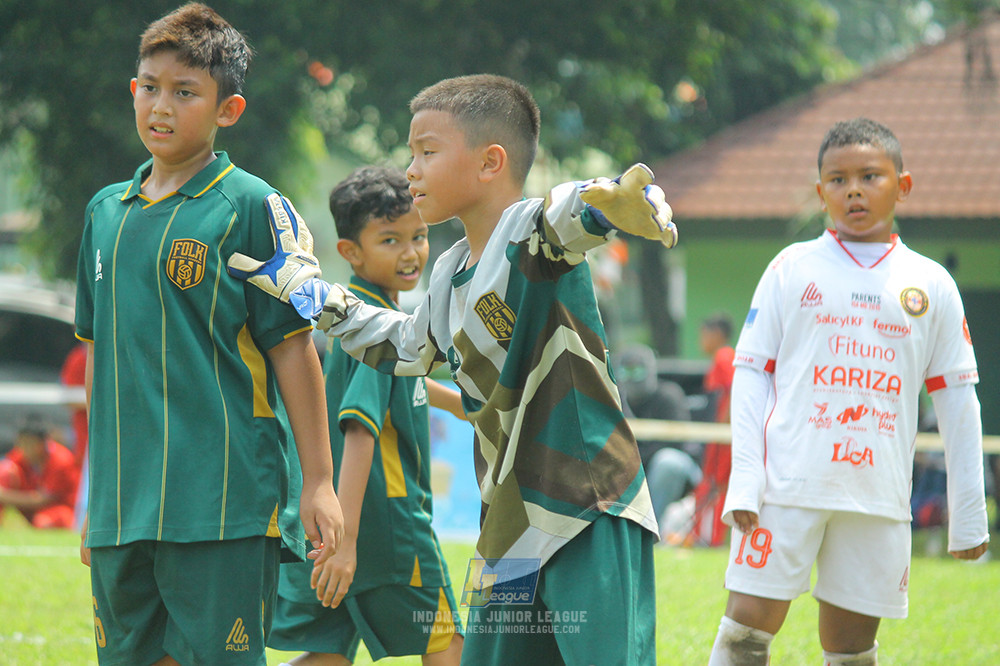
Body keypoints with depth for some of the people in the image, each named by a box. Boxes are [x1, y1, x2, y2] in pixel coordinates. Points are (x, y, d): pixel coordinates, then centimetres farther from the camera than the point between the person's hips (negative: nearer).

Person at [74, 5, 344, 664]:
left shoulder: (249, 206, -4)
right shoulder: (106, 212, 13)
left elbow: (292, 347, -4)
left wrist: (318, 481, -6)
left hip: (224, 504, -6)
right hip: (124, 507, 6)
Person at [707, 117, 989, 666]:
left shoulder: (931, 286, 9)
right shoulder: (792, 269, 6)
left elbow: (957, 399, 12)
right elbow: (751, 371, 5)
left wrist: (968, 513, 9)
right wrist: (744, 481, -5)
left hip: (877, 497, 1)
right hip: (788, 484, -1)